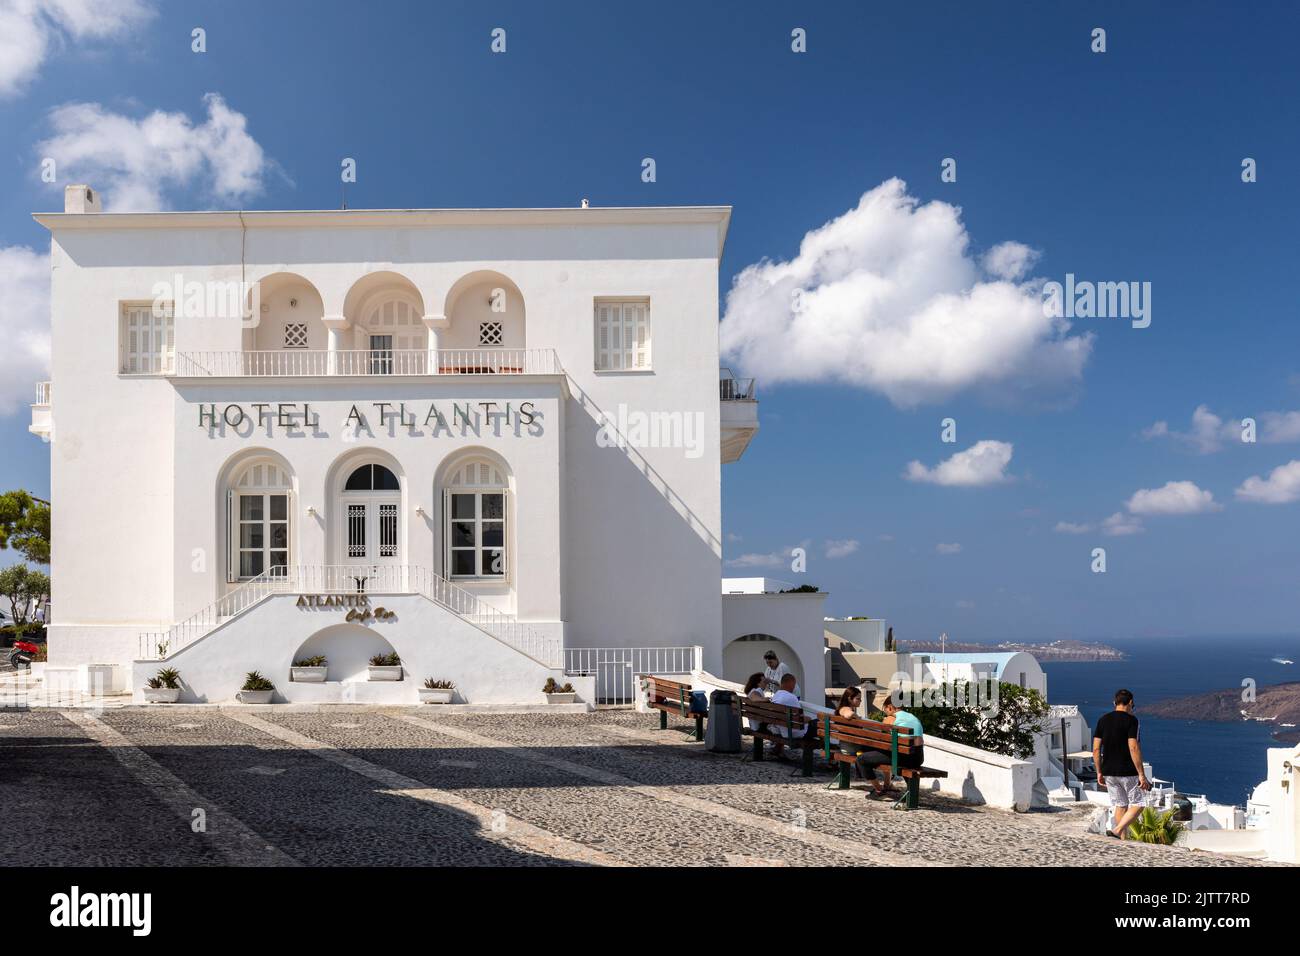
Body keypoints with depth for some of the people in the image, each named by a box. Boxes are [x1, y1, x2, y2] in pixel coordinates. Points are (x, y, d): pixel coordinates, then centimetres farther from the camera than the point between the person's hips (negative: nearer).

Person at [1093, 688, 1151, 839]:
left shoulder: (1103, 720, 6)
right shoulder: (1131, 720, -10)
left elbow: (1096, 749, 5)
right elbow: (1134, 748, -18)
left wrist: (1099, 772, 13)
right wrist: (1142, 775, -15)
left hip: (1108, 772, 6)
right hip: (1127, 772, -6)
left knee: (1120, 805, 15)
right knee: (1138, 804, 6)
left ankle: (1122, 838, 16)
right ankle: (1117, 831, -10)